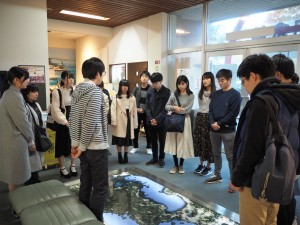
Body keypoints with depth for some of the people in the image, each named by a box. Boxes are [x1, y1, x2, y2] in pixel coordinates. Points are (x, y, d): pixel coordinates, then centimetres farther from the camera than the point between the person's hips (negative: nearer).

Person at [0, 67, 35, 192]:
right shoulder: (15, 96, -22)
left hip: (10, 138, 10)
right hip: (14, 140, -10)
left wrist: (28, 139, 17)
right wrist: (31, 140, -8)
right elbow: (23, 122, -20)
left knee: (13, 172, 21)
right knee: (15, 174, 5)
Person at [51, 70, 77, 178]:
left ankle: (73, 166, 26)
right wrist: (65, 122, -13)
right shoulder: (57, 92, -9)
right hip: (63, 123, -4)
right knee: (62, 145, 5)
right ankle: (62, 168, 19)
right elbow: (56, 110, -11)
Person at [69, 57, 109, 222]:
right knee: (100, 187, 3)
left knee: (85, 183, 17)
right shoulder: (95, 91, -16)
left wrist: (75, 142, 12)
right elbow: (91, 122, -22)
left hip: (84, 146, 8)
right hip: (96, 147, -8)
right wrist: (82, 145, -12)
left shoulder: (77, 90, 8)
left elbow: (73, 119, 9)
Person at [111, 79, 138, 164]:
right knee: (119, 140, 4)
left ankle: (126, 155, 24)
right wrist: (114, 122, -15)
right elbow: (113, 110, -8)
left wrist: (135, 123, 4)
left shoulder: (132, 98, 4)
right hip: (119, 121, -2)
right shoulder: (116, 97, -3)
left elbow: (134, 111, 4)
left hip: (128, 120, 2)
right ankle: (119, 155, 20)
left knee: (127, 139, 10)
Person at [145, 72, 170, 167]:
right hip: (151, 121, 4)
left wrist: (157, 119, -17)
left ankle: (161, 158, 23)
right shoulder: (150, 92, 6)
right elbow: (147, 106, 3)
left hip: (162, 121, -3)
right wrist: (150, 118, -11)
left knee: (162, 140, 9)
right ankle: (154, 157, 27)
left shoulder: (166, 92, -6)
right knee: (153, 140, 12)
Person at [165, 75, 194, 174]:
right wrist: (174, 107, -15)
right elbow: (166, 106, 2)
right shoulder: (174, 94, 5)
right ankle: (175, 165, 20)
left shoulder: (191, 96, -3)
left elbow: (188, 109, -12)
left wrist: (177, 110, -9)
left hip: (184, 120, -2)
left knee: (183, 142, 4)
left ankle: (181, 165, 21)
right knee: (173, 142, 6)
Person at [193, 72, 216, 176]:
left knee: (208, 142, 2)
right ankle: (201, 164, 24)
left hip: (210, 118, -6)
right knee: (198, 140, 8)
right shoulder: (200, 92, 12)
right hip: (200, 117, 6)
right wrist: (201, 116, 13)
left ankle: (208, 167, 16)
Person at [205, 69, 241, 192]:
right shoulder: (216, 94, 10)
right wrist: (212, 123, -10)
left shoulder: (235, 94, -5)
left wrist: (219, 123, -14)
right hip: (214, 129, 6)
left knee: (230, 156, 0)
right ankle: (217, 175, 31)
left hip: (228, 130, -5)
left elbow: (233, 113, -11)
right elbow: (211, 110, 7)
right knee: (216, 154, 16)